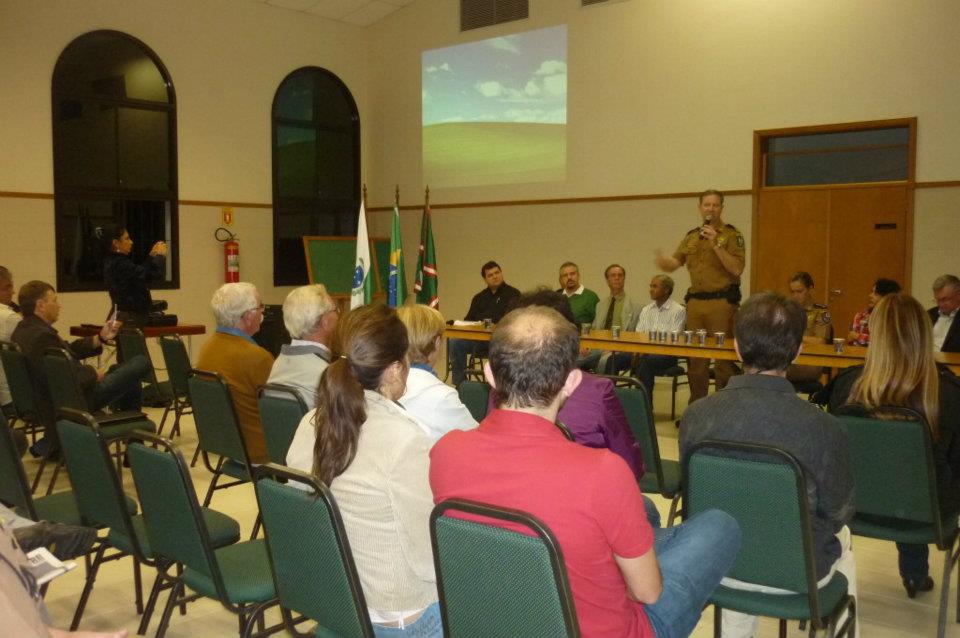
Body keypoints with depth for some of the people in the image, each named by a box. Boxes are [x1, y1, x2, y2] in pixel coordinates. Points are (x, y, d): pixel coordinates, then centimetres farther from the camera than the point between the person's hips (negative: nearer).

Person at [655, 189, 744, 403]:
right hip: (695, 302, 5)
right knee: (695, 359, 10)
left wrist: (716, 244, -17)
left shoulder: (731, 235, 0)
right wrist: (664, 261, -8)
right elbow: (675, 262, 14)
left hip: (721, 303, -5)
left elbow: (737, 269, -10)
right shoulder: (691, 236, 16)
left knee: (724, 358, -5)